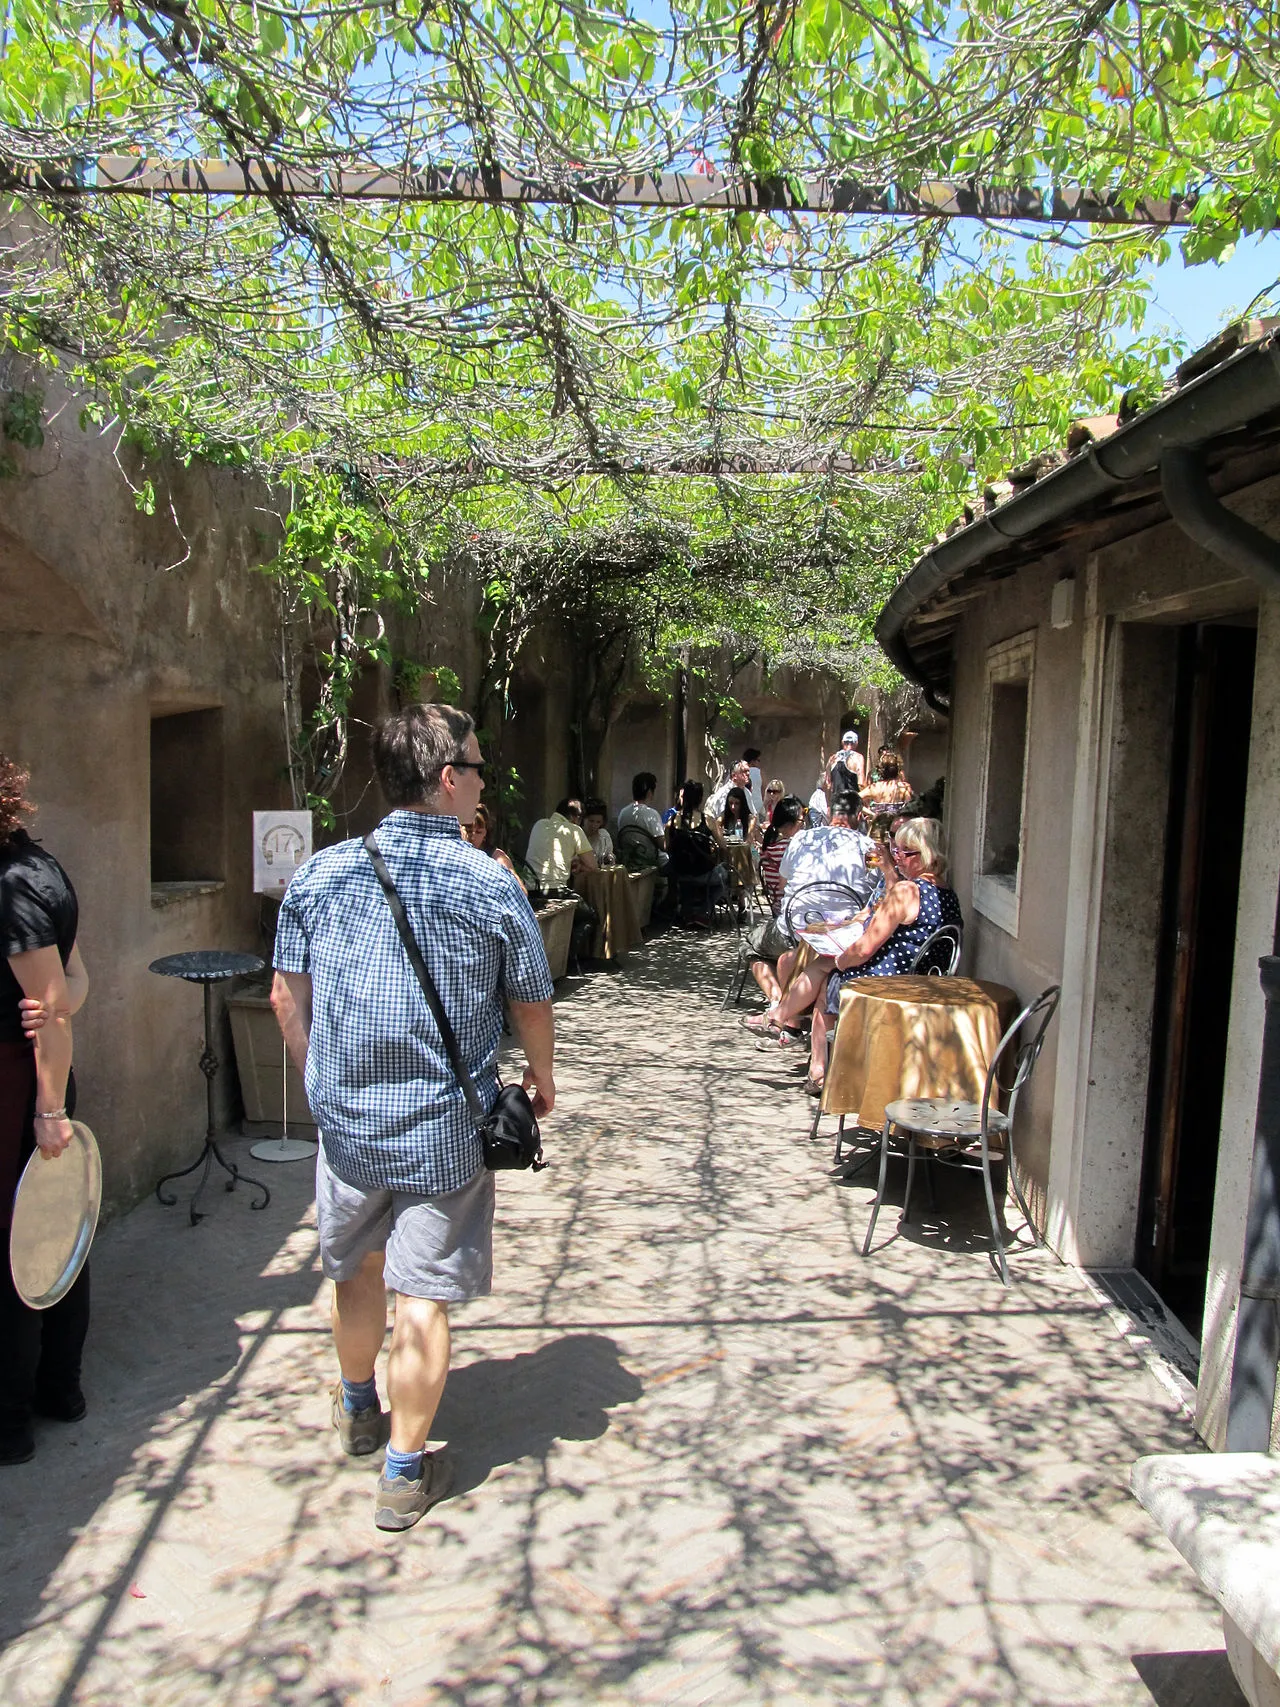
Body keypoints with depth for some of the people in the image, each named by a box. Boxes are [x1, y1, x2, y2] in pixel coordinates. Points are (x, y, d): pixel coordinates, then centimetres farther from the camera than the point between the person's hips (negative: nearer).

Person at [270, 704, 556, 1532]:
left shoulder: (322, 873, -5)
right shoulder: (492, 885, -13)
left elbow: (288, 996, 3)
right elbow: (532, 1003, -3)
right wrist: (542, 1076, 16)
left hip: (347, 1118, 4)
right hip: (446, 1128, -3)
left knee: (355, 1268, 24)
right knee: (423, 1294, 9)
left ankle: (357, 1408, 47)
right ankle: (406, 1472, 22)